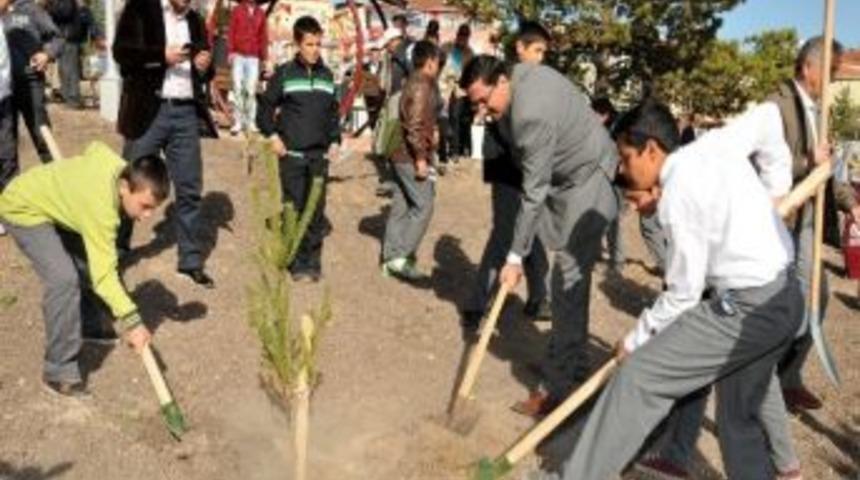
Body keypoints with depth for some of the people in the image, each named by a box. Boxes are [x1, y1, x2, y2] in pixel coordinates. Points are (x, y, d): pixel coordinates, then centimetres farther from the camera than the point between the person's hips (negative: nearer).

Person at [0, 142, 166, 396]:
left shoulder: (121, 167, -15)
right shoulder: (102, 208, -38)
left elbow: (94, 148, 8)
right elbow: (104, 274, -40)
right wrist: (130, 321, -44)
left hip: (49, 199, 9)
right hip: (24, 209, -9)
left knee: (87, 262, 17)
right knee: (64, 278, -24)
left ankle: (88, 326, 40)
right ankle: (59, 371, -15)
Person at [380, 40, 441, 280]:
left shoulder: (413, 83, 16)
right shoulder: (422, 85, -14)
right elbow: (415, 125, -22)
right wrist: (421, 158, -21)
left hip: (402, 155, 10)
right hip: (412, 156, -10)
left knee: (401, 206, 11)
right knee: (423, 206, -7)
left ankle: (390, 257, 15)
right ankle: (401, 256, -9)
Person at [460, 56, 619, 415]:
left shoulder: (532, 115, -30)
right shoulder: (526, 72, -1)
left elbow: (533, 193, -27)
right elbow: (578, 100, 15)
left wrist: (515, 256, -22)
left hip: (585, 187, -10)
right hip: (577, 174, 10)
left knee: (568, 284, -11)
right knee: (572, 281, 15)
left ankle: (560, 385, -6)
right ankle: (575, 368, 26)